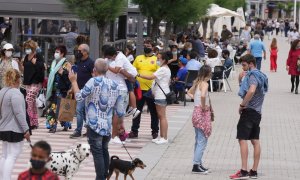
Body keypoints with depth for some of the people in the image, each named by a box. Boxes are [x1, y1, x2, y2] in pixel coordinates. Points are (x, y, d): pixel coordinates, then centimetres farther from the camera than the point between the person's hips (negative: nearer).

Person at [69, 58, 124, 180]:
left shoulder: (94, 81, -11)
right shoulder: (115, 85, 7)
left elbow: (79, 97, -11)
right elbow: (120, 112, 9)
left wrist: (73, 81, 1)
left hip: (95, 125, -6)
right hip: (108, 127, 6)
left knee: (97, 153, -5)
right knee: (104, 151, 21)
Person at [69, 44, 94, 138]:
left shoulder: (90, 63, -11)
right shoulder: (79, 62, 13)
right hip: (79, 90, 8)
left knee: (79, 109, -12)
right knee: (84, 111, 12)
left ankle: (78, 131, -7)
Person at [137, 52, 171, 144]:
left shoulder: (163, 69, -15)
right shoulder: (166, 69, 18)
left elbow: (150, 77, -23)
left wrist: (139, 75, -19)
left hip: (161, 95, -11)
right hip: (160, 95, 11)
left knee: (162, 116, -8)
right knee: (161, 116, 12)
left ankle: (164, 138, -6)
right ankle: (162, 136, 16)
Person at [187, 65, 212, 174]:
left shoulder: (197, 83, 9)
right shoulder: (204, 84, -16)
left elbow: (189, 93, 26)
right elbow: (203, 95, -35)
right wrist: (203, 106, -20)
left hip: (196, 111, 9)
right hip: (203, 113, -9)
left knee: (198, 140, 16)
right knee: (202, 141, -5)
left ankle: (198, 163, 22)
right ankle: (196, 165, -6)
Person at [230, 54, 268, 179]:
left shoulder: (253, 75, -13)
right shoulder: (261, 75, 17)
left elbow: (251, 90, -30)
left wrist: (242, 105, -21)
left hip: (249, 111, -10)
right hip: (257, 112, 10)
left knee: (242, 139, -11)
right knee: (255, 140, 8)